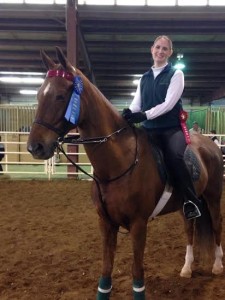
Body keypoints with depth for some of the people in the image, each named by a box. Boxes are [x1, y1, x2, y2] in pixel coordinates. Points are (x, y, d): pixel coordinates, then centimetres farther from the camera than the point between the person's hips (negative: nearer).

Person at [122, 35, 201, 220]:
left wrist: (145, 115, -27)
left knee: (175, 156, -33)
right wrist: (128, 112, -19)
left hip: (172, 127, -5)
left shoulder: (176, 74, 2)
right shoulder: (144, 78, 16)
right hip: (150, 129, 5)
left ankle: (191, 201, -17)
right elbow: (136, 104, 7)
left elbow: (168, 103, -12)